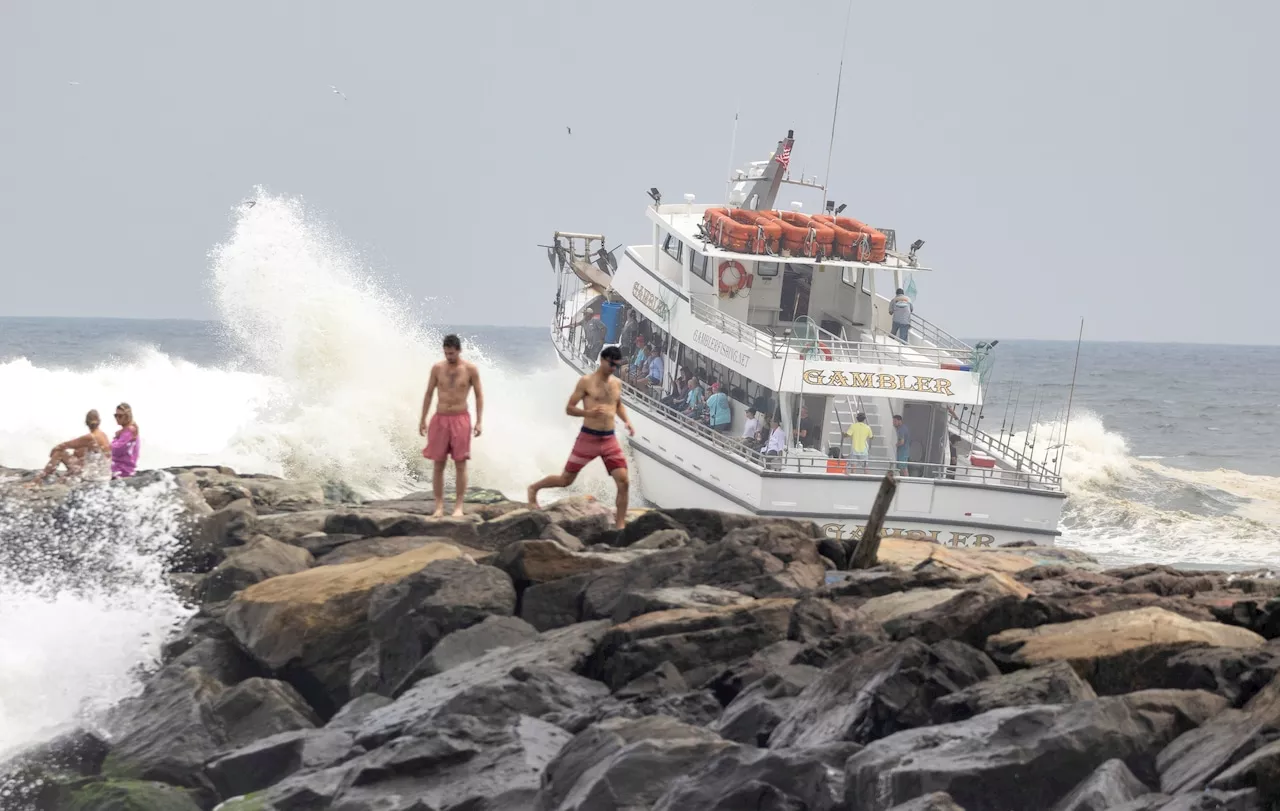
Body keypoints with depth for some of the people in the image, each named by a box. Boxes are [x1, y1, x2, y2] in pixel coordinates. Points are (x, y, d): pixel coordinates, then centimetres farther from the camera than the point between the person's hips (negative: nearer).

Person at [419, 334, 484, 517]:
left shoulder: (470, 369, -3)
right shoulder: (437, 368, 3)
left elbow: (479, 395, 1)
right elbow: (429, 394, 9)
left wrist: (479, 421, -6)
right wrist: (423, 419, 7)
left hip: (460, 419, -2)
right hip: (440, 419, 2)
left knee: (460, 465, -3)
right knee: (438, 465, 1)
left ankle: (459, 506, 1)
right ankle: (439, 506, 5)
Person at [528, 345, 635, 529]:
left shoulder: (617, 383, 7)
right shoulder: (586, 381, -9)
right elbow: (569, 409, -8)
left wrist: (627, 420, 8)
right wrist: (589, 412, -26)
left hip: (609, 440, 4)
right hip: (588, 438, -4)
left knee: (623, 482, -8)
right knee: (565, 480, 6)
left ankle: (620, 525, 1)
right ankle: (534, 488, 33)